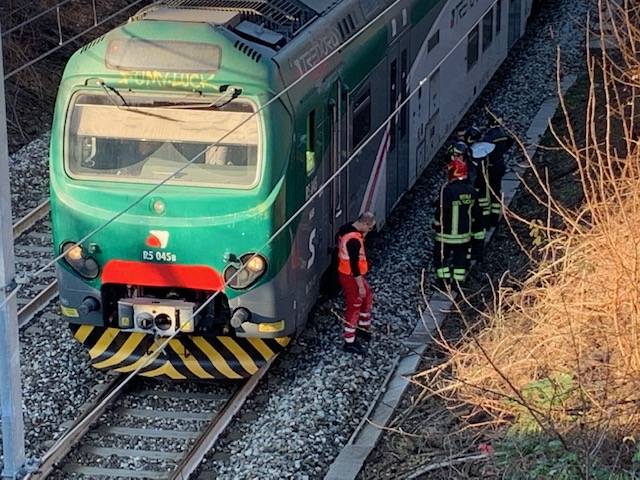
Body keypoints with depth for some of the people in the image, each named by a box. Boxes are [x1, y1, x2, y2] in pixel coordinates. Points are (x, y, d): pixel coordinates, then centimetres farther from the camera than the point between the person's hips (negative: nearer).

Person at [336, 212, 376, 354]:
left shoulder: (346, 229, 0)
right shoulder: (354, 240, -30)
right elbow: (354, 265, -27)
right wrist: (361, 286, -22)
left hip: (344, 272, 10)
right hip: (351, 277, -10)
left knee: (367, 296, 25)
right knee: (353, 307, 2)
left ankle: (363, 328, 40)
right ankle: (350, 342, 13)